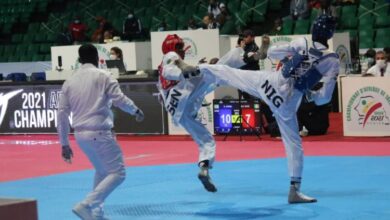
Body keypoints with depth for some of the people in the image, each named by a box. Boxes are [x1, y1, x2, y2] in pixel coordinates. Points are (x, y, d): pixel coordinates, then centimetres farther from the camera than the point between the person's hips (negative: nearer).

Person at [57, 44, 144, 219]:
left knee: (102, 171, 25)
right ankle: (86, 205, -16)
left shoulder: (69, 82, 10)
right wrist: (136, 111, 10)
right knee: (117, 173, -1)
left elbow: (62, 114, 10)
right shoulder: (102, 76, -6)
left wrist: (64, 144, 16)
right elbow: (119, 99, -10)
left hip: (80, 134, 7)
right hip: (99, 133, -7)